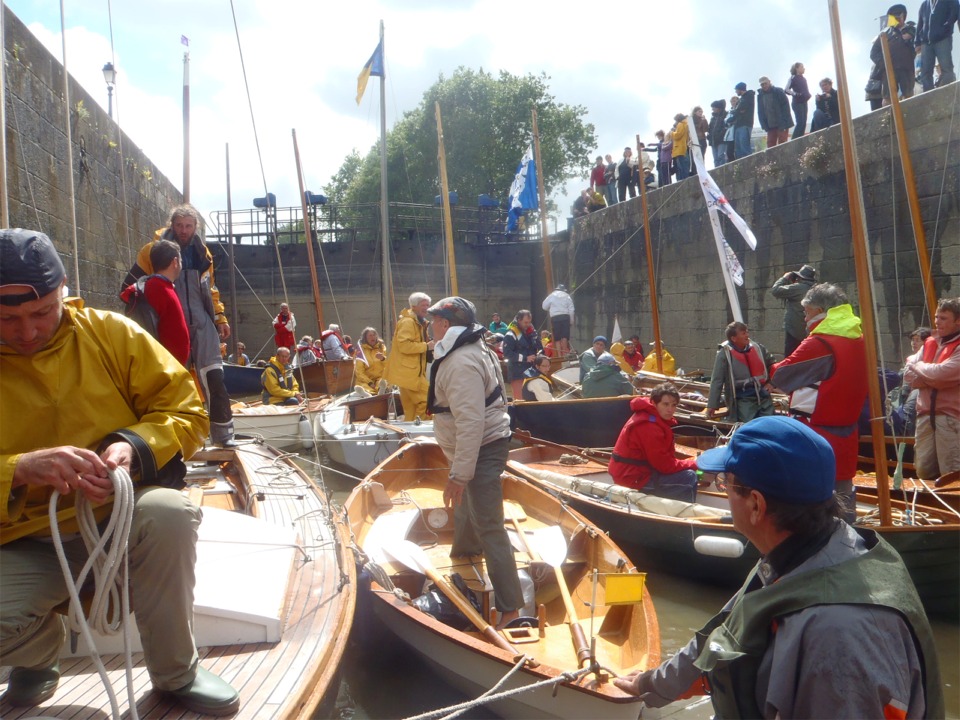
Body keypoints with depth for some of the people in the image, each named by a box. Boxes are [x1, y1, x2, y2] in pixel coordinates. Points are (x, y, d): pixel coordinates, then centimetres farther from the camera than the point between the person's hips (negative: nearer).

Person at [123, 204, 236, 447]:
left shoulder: (202, 253, 12)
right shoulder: (154, 250, -1)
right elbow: (131, 286, 5)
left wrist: (220, 318, 17)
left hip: (201, 323, 3)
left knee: (214, 379, -4)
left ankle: (223, 434, 3)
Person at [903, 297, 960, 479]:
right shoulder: (929, 344, 15)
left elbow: (943, 373, -19)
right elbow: (909, 375, 9)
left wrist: (918, 366, 0)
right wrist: (934, 377, -9)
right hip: (925, 415, 6)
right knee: (924, 472, 11)